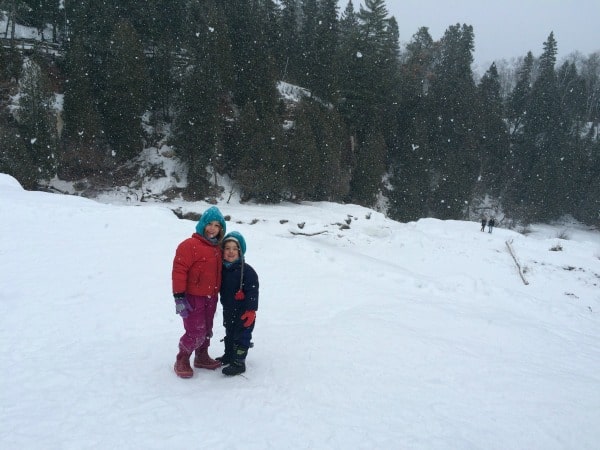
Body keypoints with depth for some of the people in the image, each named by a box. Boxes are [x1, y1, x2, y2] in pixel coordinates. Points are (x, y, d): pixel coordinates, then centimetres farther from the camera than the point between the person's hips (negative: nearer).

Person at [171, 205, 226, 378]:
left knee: (206, 330, 19)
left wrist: (217, 293, 23)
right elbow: (179, 271, -20)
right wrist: (179, 296, -22)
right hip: (193, 298, -8)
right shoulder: (190, 245, -17)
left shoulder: (218, 248, 9)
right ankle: (182, 361, 13)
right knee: (196, 332, -7)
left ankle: (202, 357, 37)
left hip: (211, 298, 8)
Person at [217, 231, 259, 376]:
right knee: (229, 334, 22)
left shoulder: (247, 270, -19)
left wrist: (250, 311, -22)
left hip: (243, 312, -7)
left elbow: (252, 291, -20)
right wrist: (225, 306, 5)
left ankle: (238, 362, 10)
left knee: (241, 336, 2)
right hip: (228, 310, 7)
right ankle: (229, 355, 39)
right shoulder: (222, 269, 2)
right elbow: (221, 289, 10)